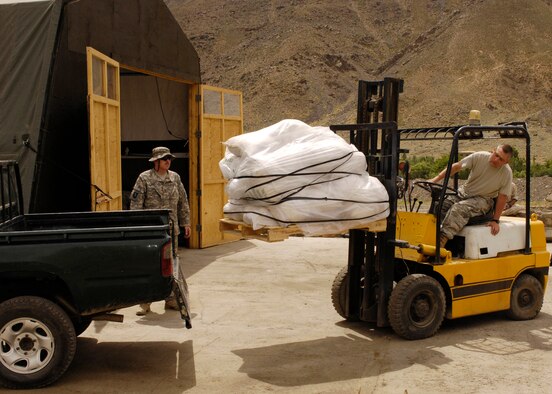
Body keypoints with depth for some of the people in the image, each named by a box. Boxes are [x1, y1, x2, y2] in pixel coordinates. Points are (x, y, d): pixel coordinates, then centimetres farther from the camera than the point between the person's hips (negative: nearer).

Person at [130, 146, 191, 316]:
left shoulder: (175, 177, 10)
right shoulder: (144, 178, -4)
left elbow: (183, 202, 16)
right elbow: (136, 203, -7)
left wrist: (186, 223, 12)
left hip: (171, 229, 4)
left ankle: (171, 299, 22)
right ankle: (145, 303, 7)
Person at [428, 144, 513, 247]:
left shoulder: (507, 173, -14)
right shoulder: (479, 157, -11)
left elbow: (502, 197, -10)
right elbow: (456, 167, -8)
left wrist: (495, 220, -11)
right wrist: (436, 179, -15)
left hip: (483, 199, -4)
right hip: (464, 192, 4)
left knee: (459, 208, -33)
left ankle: (442, 241, -41)